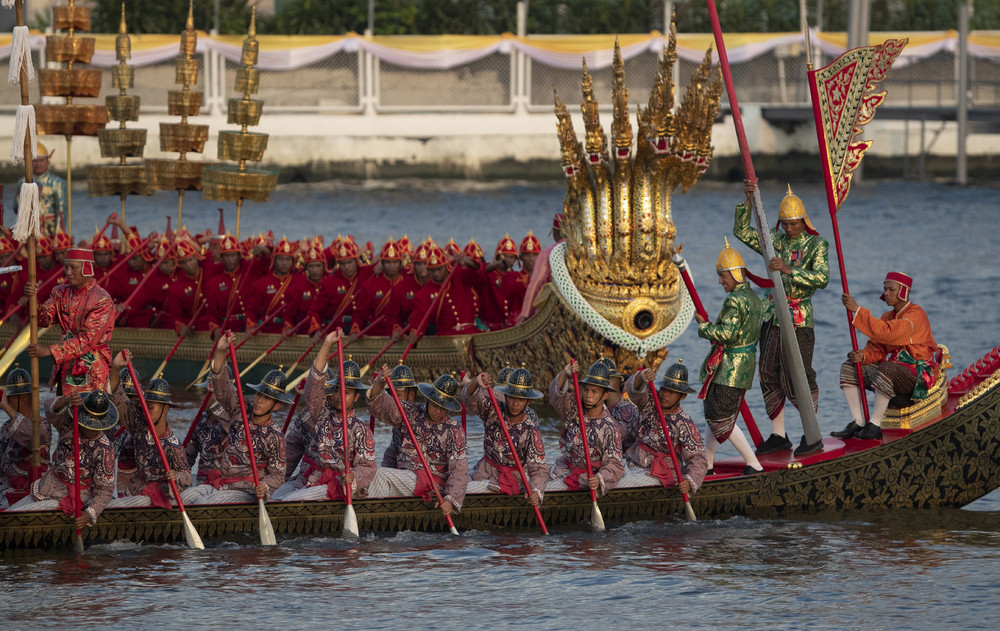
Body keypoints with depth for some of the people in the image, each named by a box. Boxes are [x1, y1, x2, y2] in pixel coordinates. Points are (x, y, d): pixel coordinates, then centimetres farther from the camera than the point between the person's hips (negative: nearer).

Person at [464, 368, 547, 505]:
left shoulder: (531, 431, -15)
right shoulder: (494, 409, -8)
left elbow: (539, 469, -17)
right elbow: (470, 400, -26)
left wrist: (535, 492, -39)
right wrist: (475, 383, -51)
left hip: (512, 478, -4)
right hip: (486, 471, 4)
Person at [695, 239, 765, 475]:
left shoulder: (735, 300, -20)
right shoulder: (753, 298, 11)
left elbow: (726, 334, -26)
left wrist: (703, 325, -10)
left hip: (730, 370, -10)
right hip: (744, 366, 10)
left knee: (721, 420, -5)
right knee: (714, 414, 18)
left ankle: (754, 464, -4)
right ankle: (707, 463, 26)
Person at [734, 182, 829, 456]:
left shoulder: (817, 245, -5)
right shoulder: (775, 240, 11)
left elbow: (822, 278, -18)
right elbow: (742, 232, 9)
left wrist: (789, 270, -29)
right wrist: (748, 201, -2)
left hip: (798, 320, -6)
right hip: (771, 317, 6)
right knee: (769, 377, 7)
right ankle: (778, 436, 16)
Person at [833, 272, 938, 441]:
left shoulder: (915, 314, -14)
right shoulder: (887, 317, 15)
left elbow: (886, 333, -29)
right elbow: (877, 348, 9)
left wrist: (857, 310, -30)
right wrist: (863, 356, -15)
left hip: (917, 374, -9)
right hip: (895, 367, 9)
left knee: (886, 370, -39)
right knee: (849, 368, -3)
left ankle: (875, 426, -32)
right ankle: (857, 423, -11)